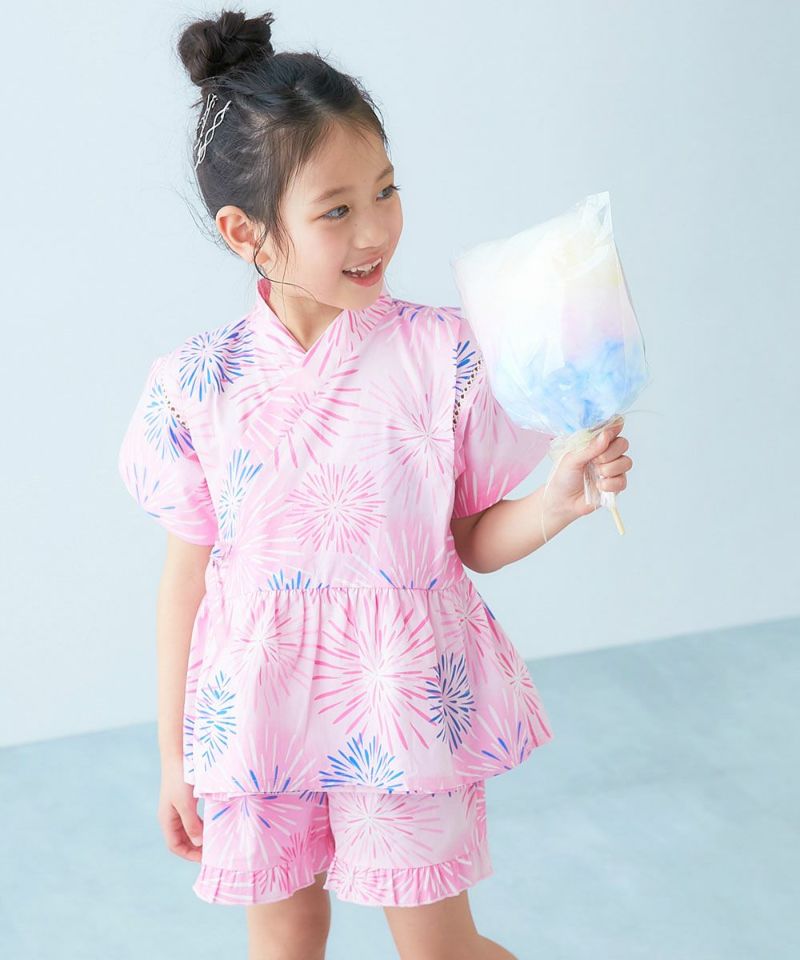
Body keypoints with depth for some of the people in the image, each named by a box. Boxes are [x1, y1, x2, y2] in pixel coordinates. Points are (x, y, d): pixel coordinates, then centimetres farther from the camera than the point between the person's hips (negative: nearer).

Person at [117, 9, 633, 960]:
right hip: (262, 711, 1)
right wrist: (174, 756, 5)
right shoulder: (199, 380, -7)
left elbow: (475, 539, 0)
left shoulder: (441, 351, -9)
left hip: (406, 703, -1)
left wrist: (560, 497, -21)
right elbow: (187, 572, 0)